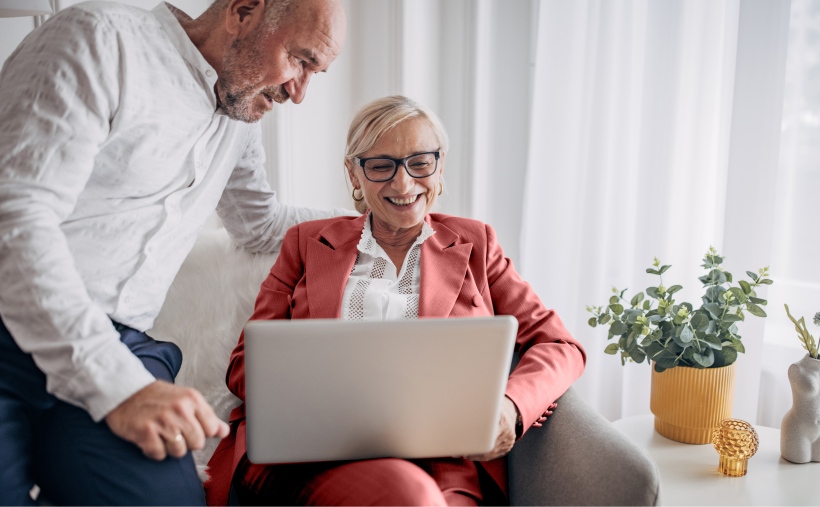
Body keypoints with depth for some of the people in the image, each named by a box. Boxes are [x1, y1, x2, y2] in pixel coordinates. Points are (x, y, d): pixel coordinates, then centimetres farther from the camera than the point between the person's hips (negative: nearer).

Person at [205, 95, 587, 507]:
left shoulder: (473, 243, 19)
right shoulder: (307, 242, 19)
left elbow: (559, 347, 14)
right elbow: (247, 362, 12)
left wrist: (509, 406, -9)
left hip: (438, 463, 0)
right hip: (308, 456, 0)